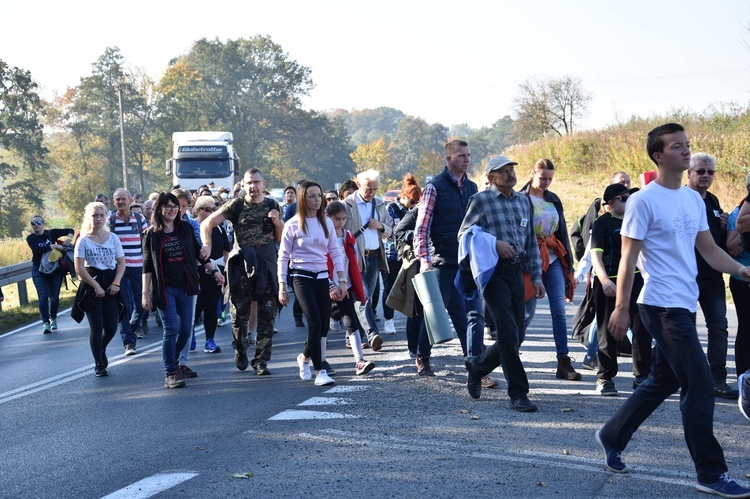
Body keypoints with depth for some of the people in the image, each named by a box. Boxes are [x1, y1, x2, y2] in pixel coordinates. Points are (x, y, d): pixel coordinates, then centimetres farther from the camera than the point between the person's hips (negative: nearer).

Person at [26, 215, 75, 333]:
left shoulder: (51, 233, 3)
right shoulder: (31, 238, -3)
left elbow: (70, 231, 9)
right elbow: (37, 249, -22)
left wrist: (68, 238, -12)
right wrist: (55, 246, -25)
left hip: (55, 269, 2)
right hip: (39, 270, -2)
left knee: (55, 296, 6)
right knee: (43, 296, -14)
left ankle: (53, 319, 28)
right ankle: (45, 322, -16)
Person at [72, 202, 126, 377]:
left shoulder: (113, 238, 5)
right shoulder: (83, 241, -4)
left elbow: (121, 263, 6)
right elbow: (79, 268, -7)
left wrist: (116, 283, -8)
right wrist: (96, 286, -12)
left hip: (111, 285, 3)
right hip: (92, 286, -3)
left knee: (111, 327, 2)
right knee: (96, 328, -2)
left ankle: (101, 350, 33)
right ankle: (99, 365, 9)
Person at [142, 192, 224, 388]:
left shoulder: (186, 228, 6)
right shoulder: (152, 234, -1)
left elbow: (199, 253, 13)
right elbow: (147, 265, -1)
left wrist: (214, 271, 7)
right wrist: (145, 293, -5)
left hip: (185, 287, 3)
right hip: (164, 289, -3)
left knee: (186, 330, 6)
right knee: (171, 330, -9)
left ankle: (174, 361, 30)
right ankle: (170, 373, -1)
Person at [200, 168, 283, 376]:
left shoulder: (272, 206, 8)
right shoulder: (236, 205, 1)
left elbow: (281, 238, 11)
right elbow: (207, 224, 1)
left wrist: (277, 222, -8)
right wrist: (207, 246, -14)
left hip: (266, 265, 1)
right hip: (242, 264, -1)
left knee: (267, 315, 0)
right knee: (239, 313, 4)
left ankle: (261, 361, 7)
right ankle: (240, 351, 29)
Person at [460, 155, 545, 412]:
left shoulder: (523, 201, 17)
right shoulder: (481, 200, 0)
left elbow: (531, 241, 19)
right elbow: (464, 233, -1)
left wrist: (536, 276, 14)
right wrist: (495, 243, -12)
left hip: (517, 273, 6)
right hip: (494, 272, -6)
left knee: (514, 337, 7)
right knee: (509, 334, -12)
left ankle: (476, 365, 30)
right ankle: (518, 393, -5)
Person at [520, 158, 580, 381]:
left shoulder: (553, 200, 12)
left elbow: (561, 231, 16)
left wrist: (567, 262, 14)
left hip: (553, 259, 5)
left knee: (559, 310, -2)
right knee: (528, 312, 1)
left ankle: (563, 363, -2)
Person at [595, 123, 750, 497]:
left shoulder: (694, 199, 12)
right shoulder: (643, 201, -11)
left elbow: (709, 249, 15)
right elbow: (629, 259, -11)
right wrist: (621, 308, -14)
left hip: (685, 305, 8)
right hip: (664, 307, -8)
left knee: (663, 382, 16)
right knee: (700, 387, -8)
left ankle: (611, 437, 31)